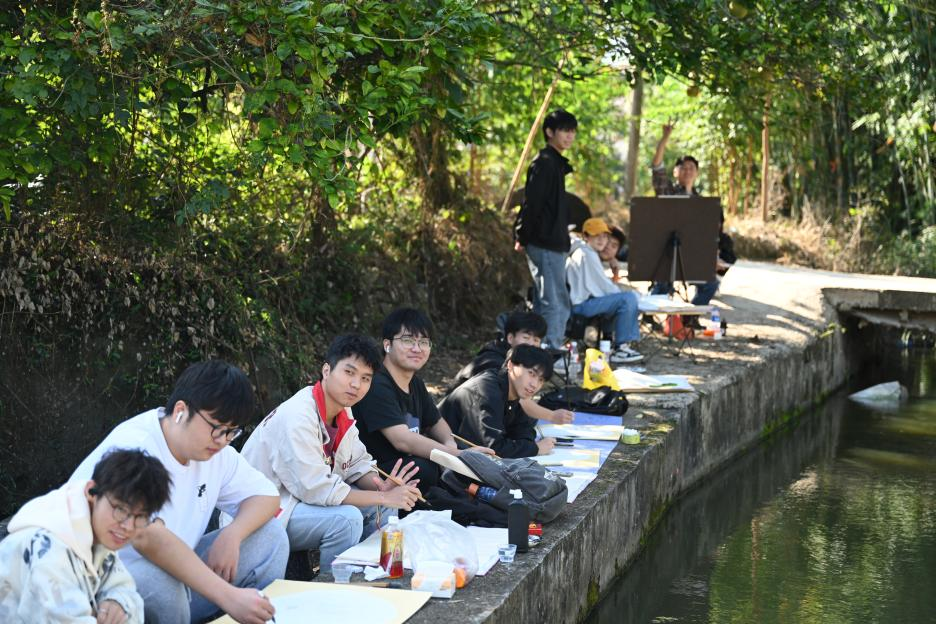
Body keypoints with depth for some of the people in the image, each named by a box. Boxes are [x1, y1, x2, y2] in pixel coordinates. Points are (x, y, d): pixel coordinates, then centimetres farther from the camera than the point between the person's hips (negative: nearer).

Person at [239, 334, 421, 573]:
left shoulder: (343, 413, 3)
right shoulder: (297, 417, -27)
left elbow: (357, 464, 9)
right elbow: (316, 489, -29)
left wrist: (382, 488, -15)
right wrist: (385, 498, -24)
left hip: (300, 497, 10)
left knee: (377, 506, 1)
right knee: (346, 518, -28)